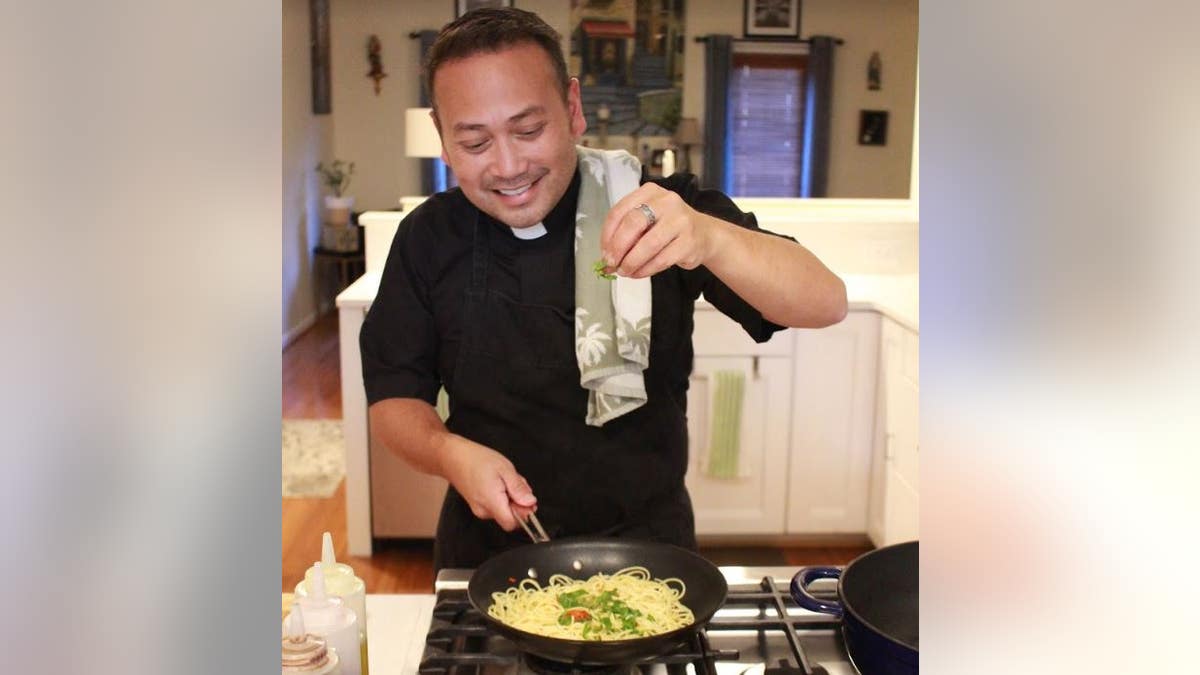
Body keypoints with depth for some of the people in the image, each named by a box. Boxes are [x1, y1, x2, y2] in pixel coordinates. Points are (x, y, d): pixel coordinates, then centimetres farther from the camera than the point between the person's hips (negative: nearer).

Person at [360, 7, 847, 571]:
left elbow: (826, 303, -19)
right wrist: (448, 452, -18)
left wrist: (708, 238, -37)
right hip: (489, 550, 2)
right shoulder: (428, 239, -2)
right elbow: (393, 398, 3)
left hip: (647, 541, -1)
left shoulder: (652, 208, -10)